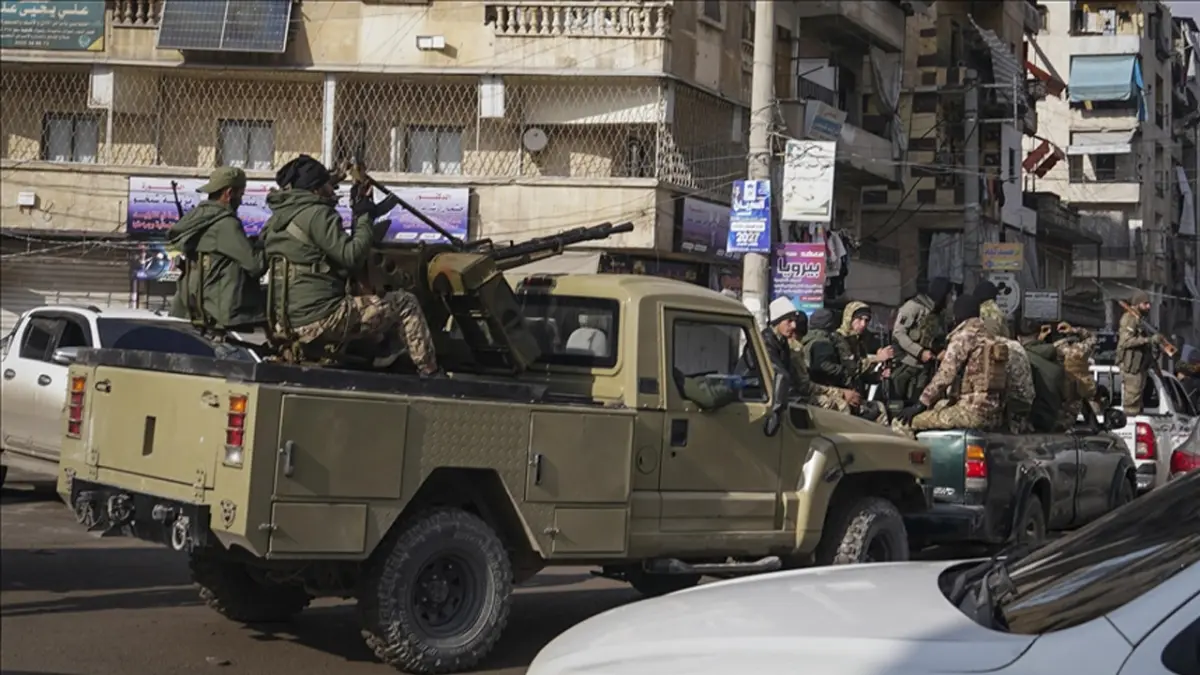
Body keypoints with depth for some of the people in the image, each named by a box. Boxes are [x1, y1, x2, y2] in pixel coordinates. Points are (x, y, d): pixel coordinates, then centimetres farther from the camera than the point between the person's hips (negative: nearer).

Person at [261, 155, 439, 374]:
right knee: (405, 303, 0)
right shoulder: (316, 214, -11)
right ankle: (430, 374, 2)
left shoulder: (276, 220, 17)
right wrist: (364, 219, -3)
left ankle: (381, 350, 22)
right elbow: (351, 257, -17)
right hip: (320, 319, -9)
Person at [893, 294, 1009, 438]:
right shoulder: (989, 338, 17)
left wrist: (920, 405, -10)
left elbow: (945, 375, -14)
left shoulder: (965, 335, -6)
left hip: (973, 411, -9)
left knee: (902, 423, -8)